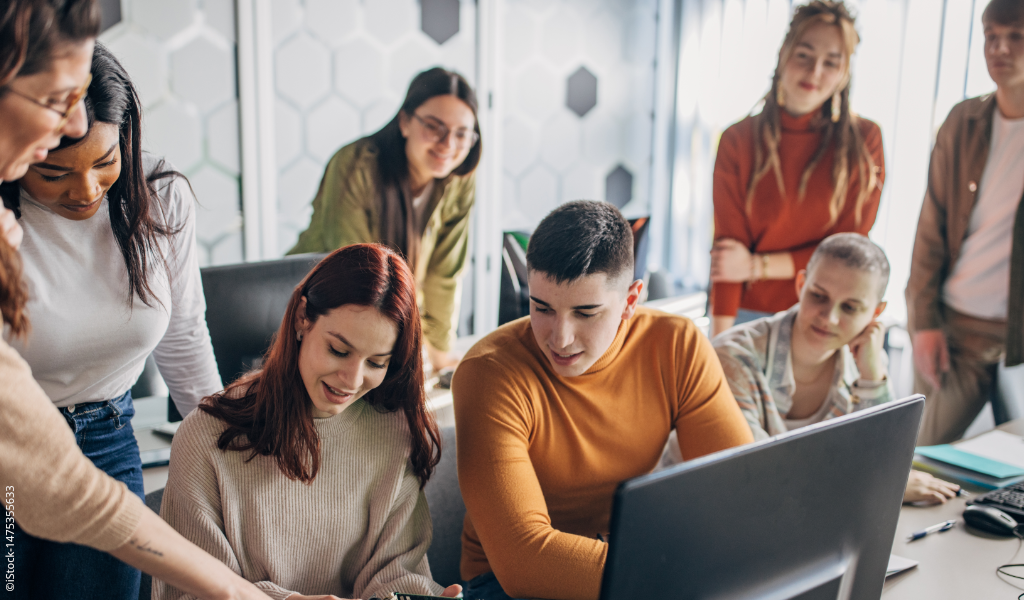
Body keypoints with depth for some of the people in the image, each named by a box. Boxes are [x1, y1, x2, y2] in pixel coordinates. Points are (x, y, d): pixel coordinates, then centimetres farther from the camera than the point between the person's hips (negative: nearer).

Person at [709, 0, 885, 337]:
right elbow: (727, 252, -6)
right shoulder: (738, 141, -2)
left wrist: (757, 266, -9)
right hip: (748, 317, 0)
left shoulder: (863, 141, -2)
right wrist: (719, 342, -13)